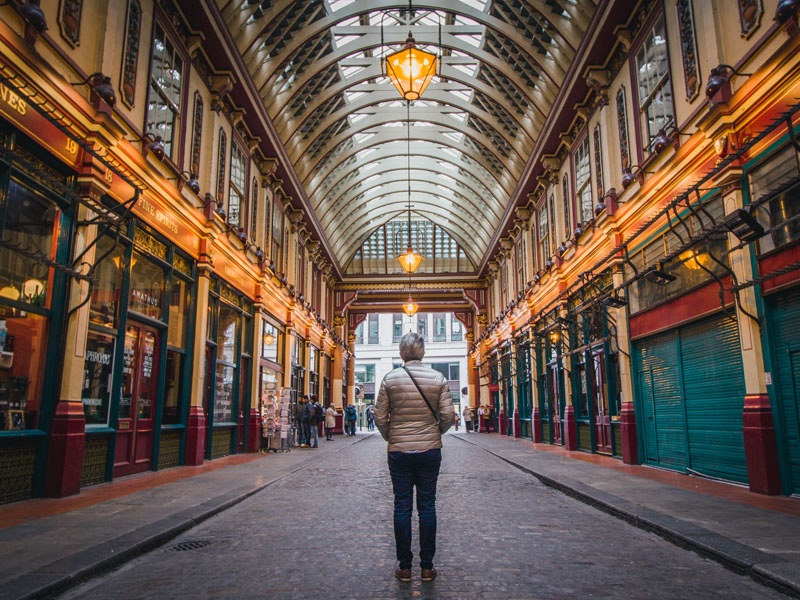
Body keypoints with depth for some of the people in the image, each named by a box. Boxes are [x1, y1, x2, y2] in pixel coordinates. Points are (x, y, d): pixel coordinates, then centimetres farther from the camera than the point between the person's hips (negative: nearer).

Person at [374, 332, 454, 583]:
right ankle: (427, 566, 15)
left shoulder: (390, 379, -4)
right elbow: (448, 416, -5)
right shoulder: (437, 378, -3)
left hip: (399, 451, 0)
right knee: (427, 506, 8)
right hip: (429, 450, 0)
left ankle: (404, 567, 14)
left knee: (402, 506, 7)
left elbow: (380, 417, -2)